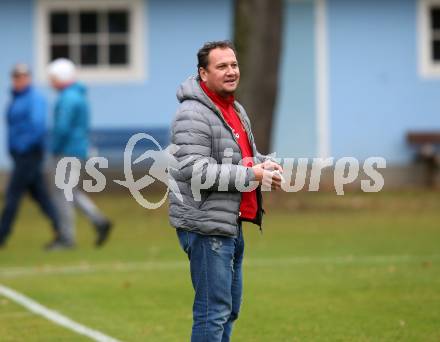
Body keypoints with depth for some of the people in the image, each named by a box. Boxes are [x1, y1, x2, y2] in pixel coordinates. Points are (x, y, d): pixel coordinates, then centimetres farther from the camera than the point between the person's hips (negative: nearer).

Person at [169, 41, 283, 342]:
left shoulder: (237, 110, 16)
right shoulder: (193, 114, -15)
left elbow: (248, 154, 29)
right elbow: (195, 170, -24)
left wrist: (264, 164, 5)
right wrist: (251, 175, -21)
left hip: (231, 224, 10)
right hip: (206, 226, -10)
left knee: (230, 308, 16)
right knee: (214, 310, -10)